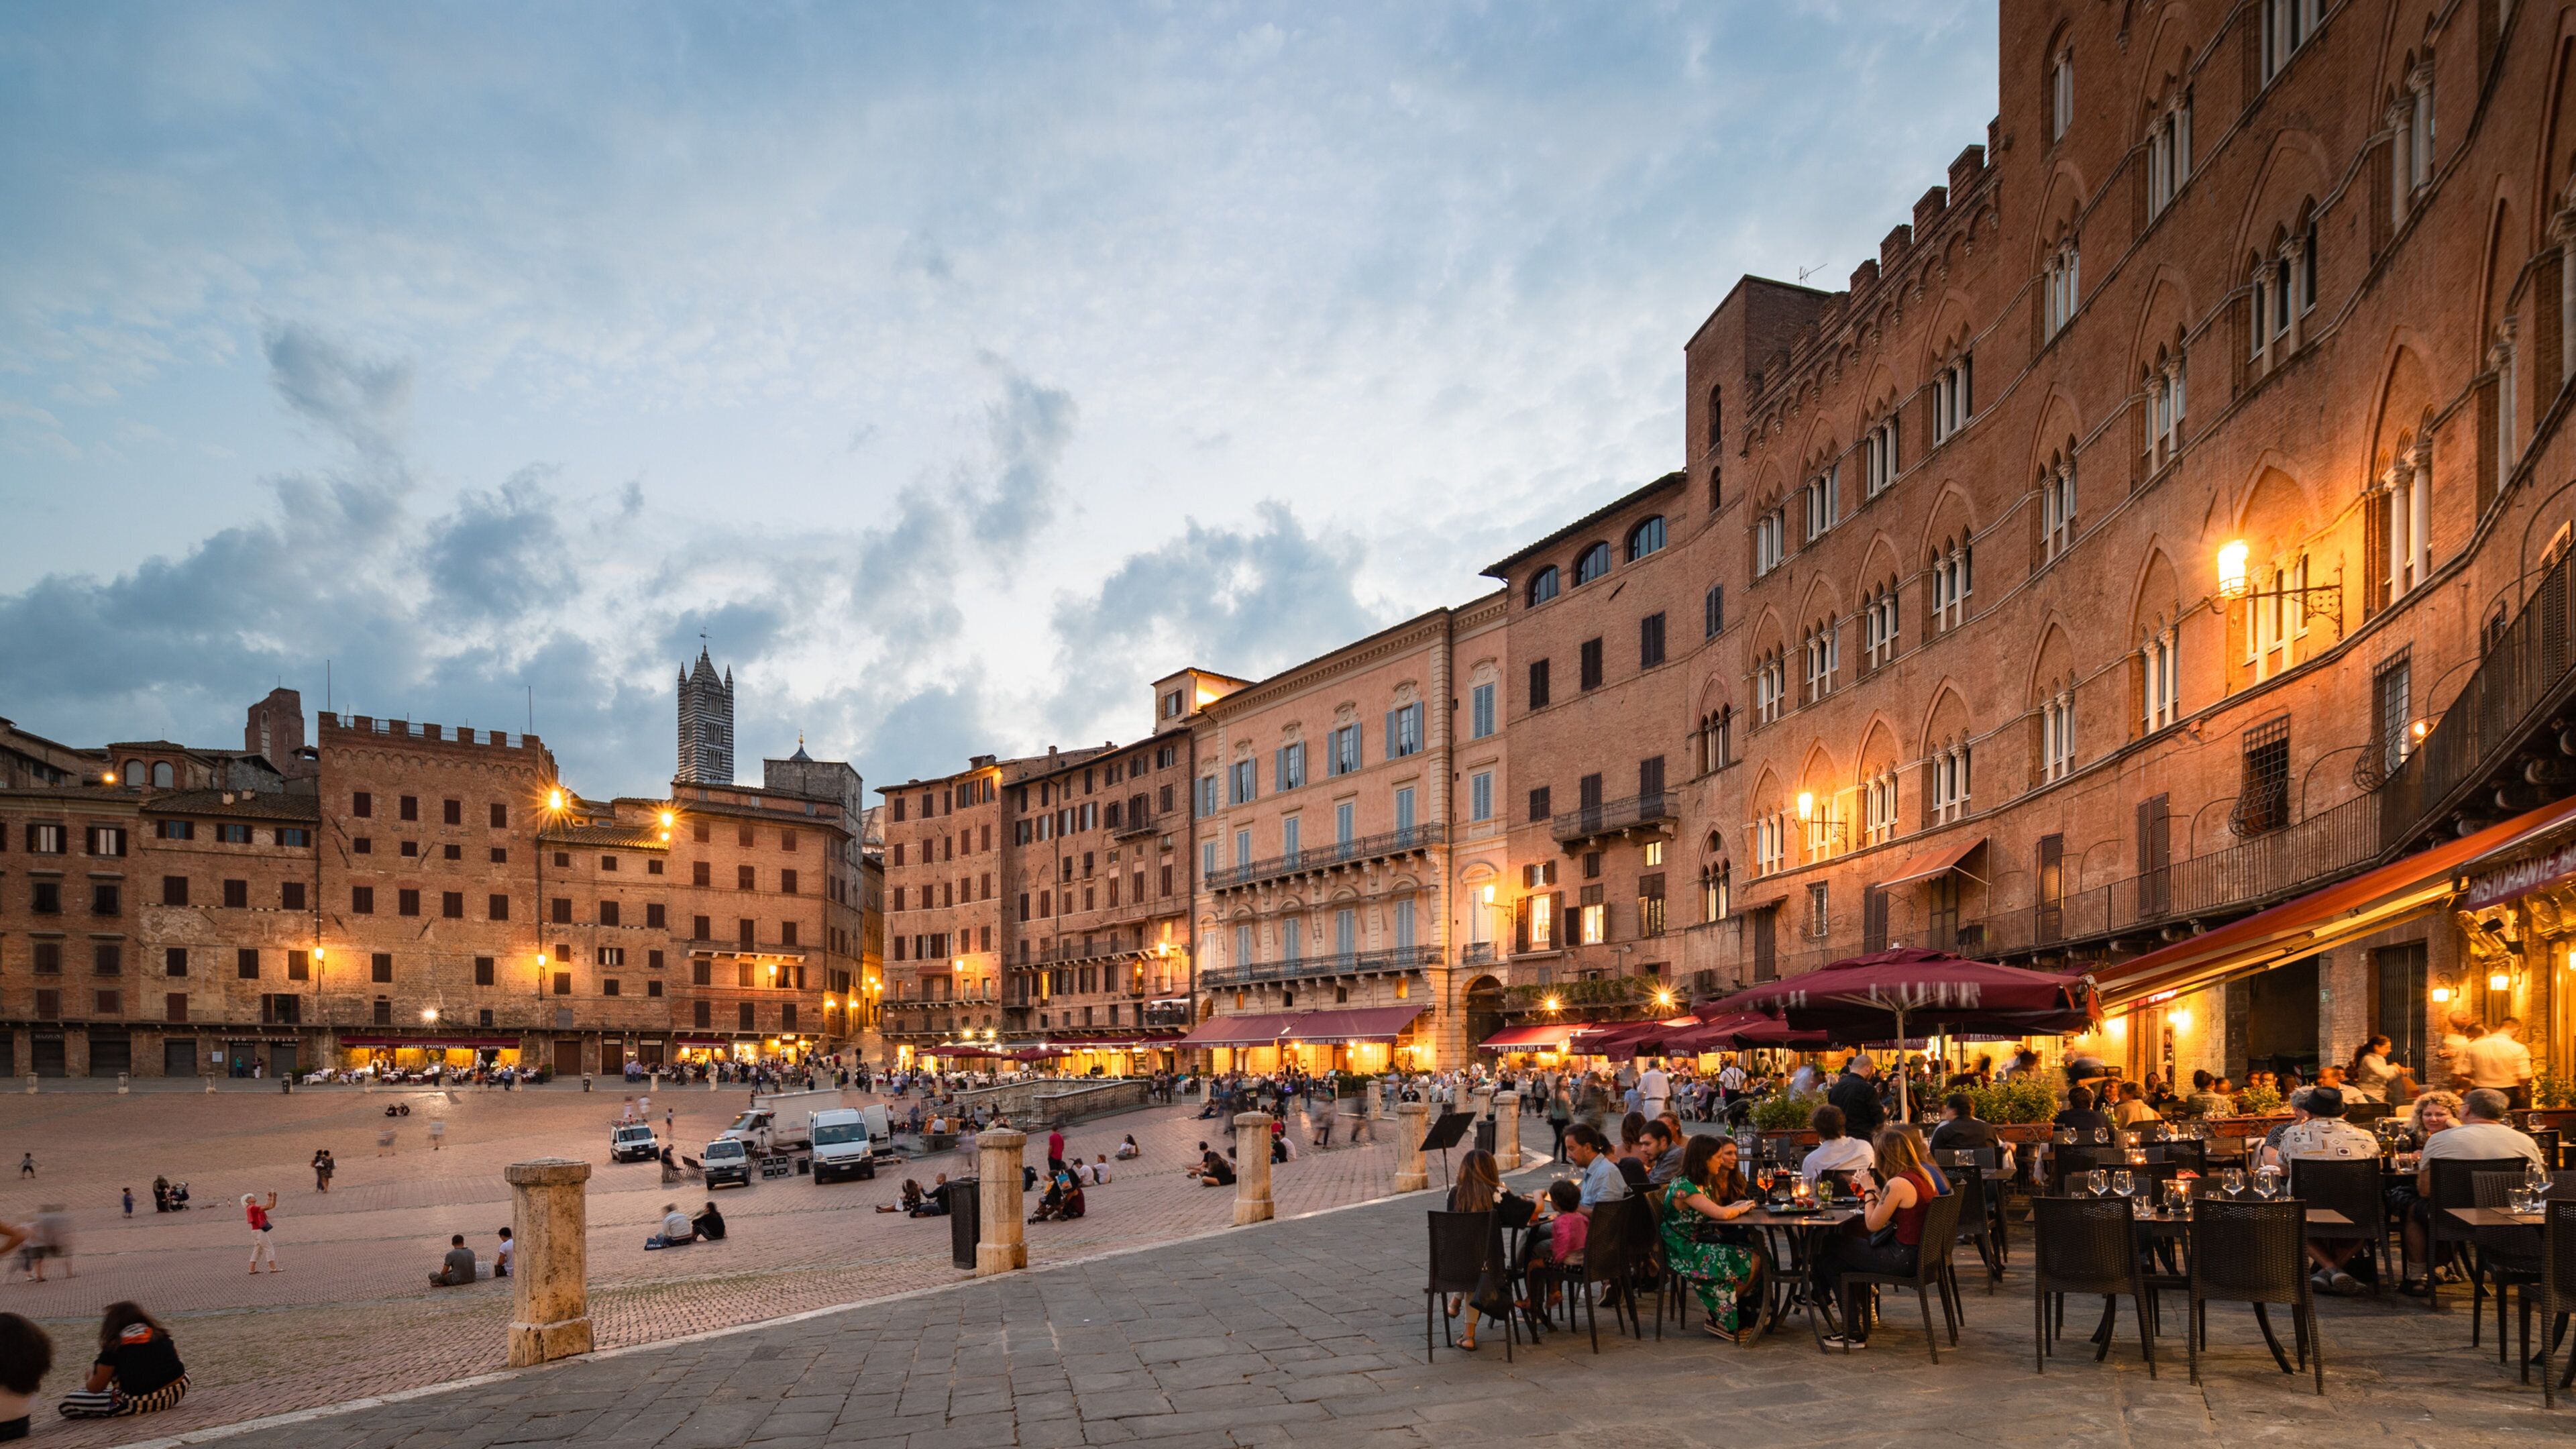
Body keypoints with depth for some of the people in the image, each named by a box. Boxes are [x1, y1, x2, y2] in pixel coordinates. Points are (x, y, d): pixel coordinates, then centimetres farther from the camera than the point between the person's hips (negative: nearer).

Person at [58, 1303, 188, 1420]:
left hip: (138, 1404, -4)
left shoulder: (113, 1346, 1)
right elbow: (175, 1353, 29)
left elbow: (96, 1388, 6)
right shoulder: (159, 1334, 12)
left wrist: (92, 1375, 29)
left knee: (67, 1404, 5)